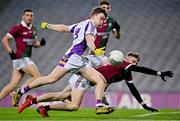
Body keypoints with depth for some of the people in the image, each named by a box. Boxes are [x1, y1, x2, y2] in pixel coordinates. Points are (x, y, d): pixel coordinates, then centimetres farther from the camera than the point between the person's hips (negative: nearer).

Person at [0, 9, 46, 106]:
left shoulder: (33, 29, 14)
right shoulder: (18, 28, -8)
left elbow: (34, 44, 23)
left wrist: (40, 43, 2)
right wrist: (10, 51, -15)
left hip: (26, 58, 8)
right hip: (20, 58, -8)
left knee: (13, 84, 4)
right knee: (37, 76, -14)